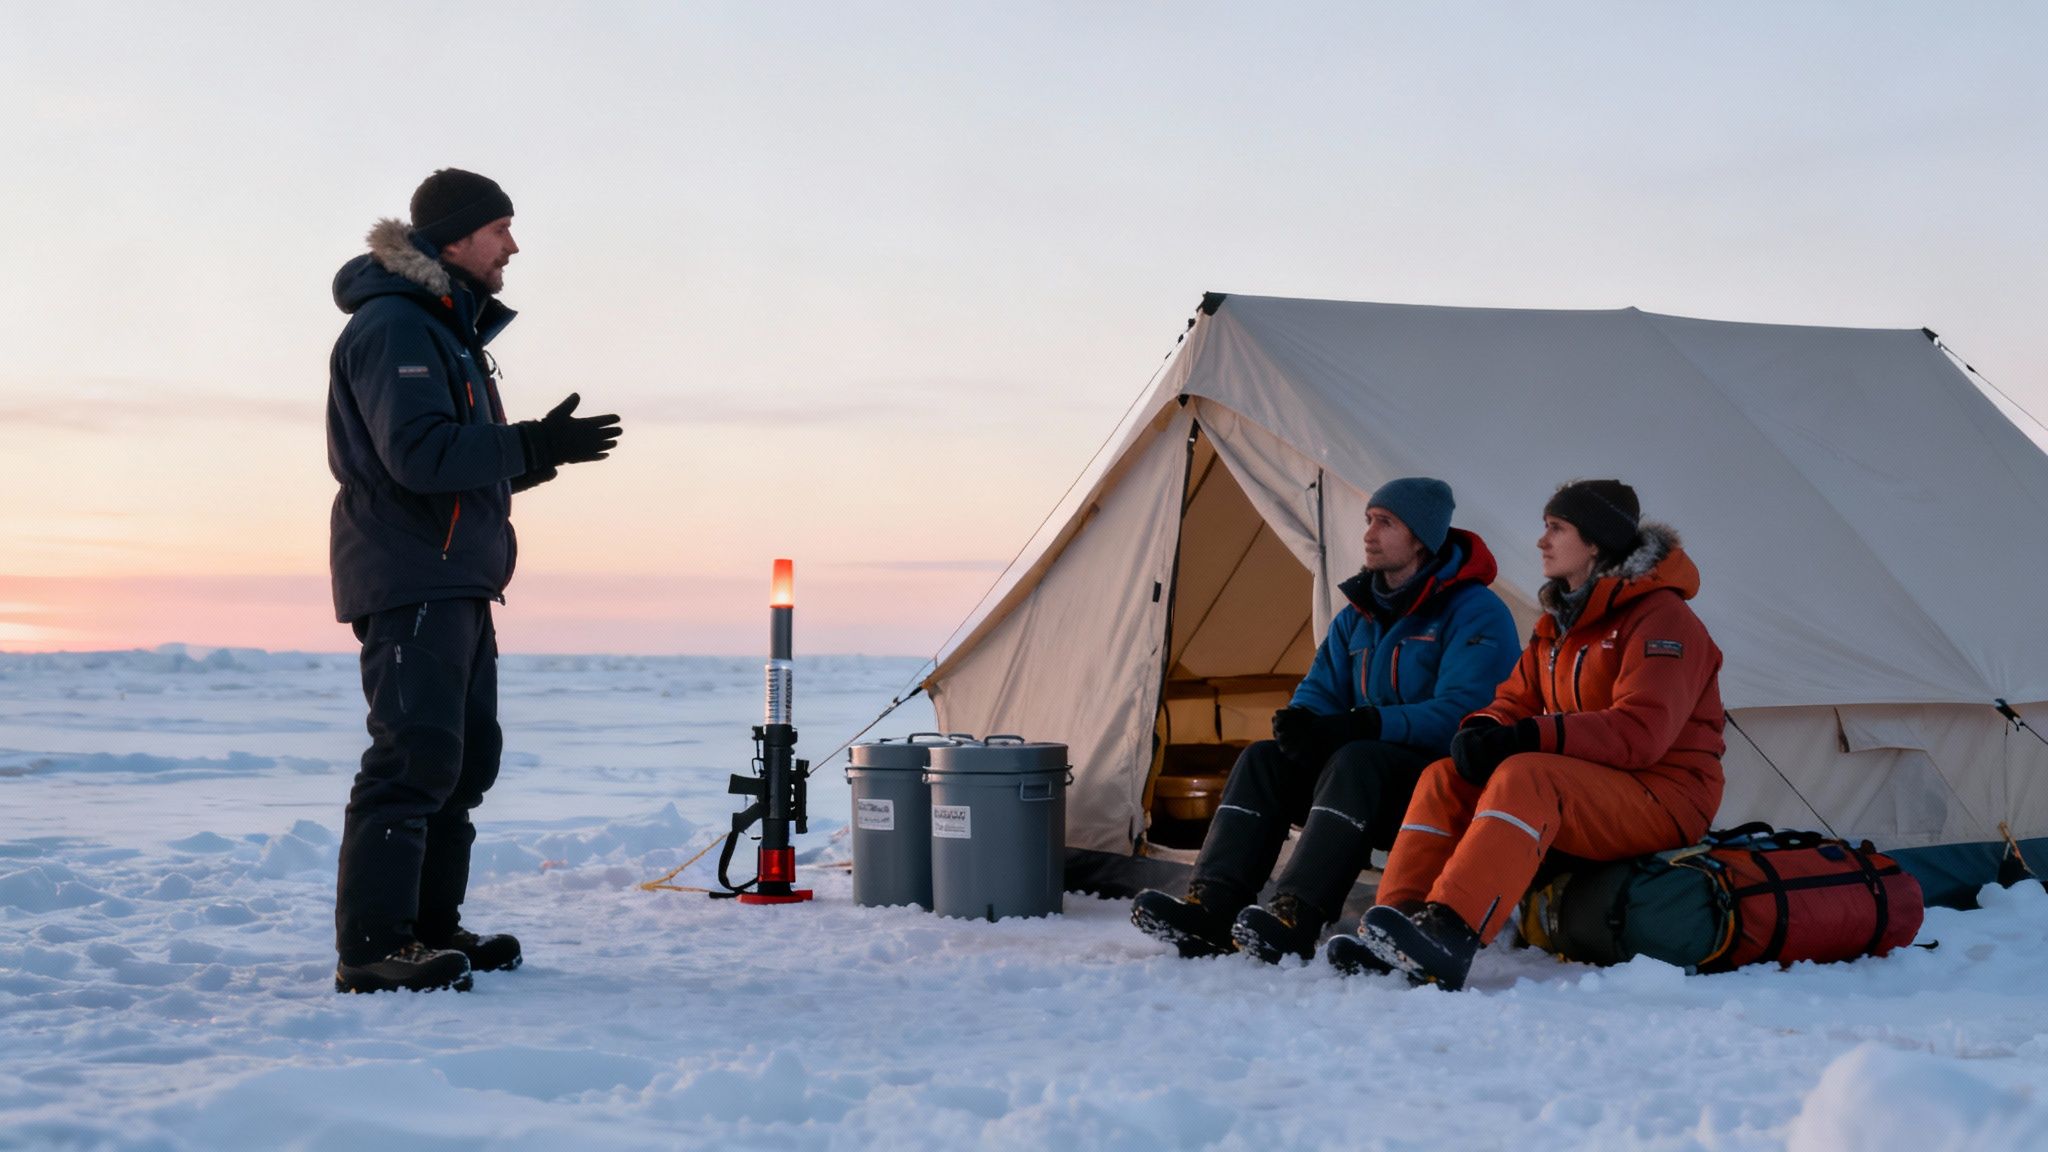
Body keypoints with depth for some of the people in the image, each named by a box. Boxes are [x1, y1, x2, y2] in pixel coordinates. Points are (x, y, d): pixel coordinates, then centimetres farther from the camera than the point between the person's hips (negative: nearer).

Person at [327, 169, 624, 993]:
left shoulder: (450, 328, 21)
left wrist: (538, 449, 7)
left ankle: (431, 927, 20)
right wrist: (534, 447, -24)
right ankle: (371, 948, -12)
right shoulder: (393, 326, -12)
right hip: (409, 576, -11)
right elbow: (420, 454, -24)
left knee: (467, 755, 13)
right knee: (416, 755, -14)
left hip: (456, 582, 11)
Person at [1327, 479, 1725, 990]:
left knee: (1524, 777, -34)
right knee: (1446, 777, -9)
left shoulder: (1661, 617, -12)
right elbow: (1517, 702, 14)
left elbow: (1640, 732, -24)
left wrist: (1530, 737, -30)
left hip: (1663, 795, -8)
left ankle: (1446, 939, -50)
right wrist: (1482, 730, -12)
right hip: (1588, 788, 8)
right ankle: (1392, 933, -25)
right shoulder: (1561, 623, 16)